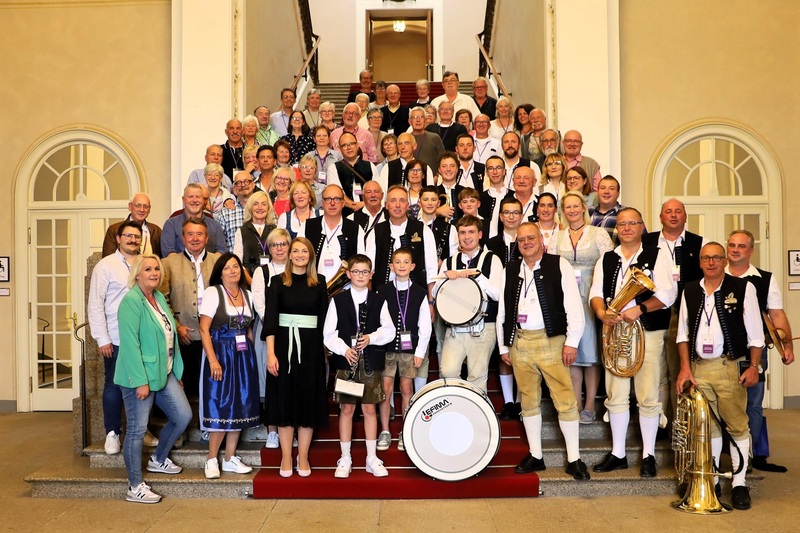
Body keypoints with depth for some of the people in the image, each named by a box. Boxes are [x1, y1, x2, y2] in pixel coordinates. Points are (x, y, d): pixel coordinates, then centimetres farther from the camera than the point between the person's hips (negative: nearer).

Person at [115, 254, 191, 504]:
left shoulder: (159, 298, 11)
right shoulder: (131, 301, -14)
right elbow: (130, 343, -19)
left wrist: (177, 371, 14)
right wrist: (140, 381, -21)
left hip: (164, 373, 8)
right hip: (140, 377, -8)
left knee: (183, 416, 9)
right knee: (137, 429, 0)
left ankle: (158, 460, 31)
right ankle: (135, 487, 12)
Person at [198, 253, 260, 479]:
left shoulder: (247, 294, 10)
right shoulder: (213, 292, -5)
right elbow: (204, 329, -11)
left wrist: (251, 355, 5)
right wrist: (213, 360, -18)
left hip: (244, 355, 5)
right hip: (221, 353, -5)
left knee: (240, 406, 8)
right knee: (220, 406, -4)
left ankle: (230, 458, 19)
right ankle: (212, 459, 10)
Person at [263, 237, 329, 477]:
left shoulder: (319, 283, 6)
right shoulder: (278, 281, 2)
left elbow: (324, 317, 6)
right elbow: (270, 317, -5)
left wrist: (325, 349, -1)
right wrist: (270, 353, -14)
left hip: (311, 346, 1)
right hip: (284, 344, -1)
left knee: (309, 399, 5)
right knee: (285, 399, 3)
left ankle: (303, 457, 16)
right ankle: (286, 458, 14)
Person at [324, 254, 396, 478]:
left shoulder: (379, 301, 5)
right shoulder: (338, 300, 3)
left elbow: (389, 330, 2)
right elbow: (329, 333, -1)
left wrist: (371, 338, -15)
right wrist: (344, 350, -15)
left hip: (371, 362, 1)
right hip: (345, 361, -1)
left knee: (369, 408, 7)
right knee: (347, 408, 4)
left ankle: (372, 458, 17)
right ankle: (345, 459, 15)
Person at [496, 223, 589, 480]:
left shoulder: (559, 265, 1)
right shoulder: (509, 270, 11)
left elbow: (573, 306, -4)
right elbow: (502, 311, 13)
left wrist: (572, 342, -9)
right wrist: (503, 346, 10)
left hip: (551, 341, -3)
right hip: (519, 342, 3)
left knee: (565, 401, -3)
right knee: (529, 401, 11)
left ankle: (574, 459, 10)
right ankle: (535, 456, 22)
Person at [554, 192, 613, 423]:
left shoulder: (598, 234, 3)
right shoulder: (558, 238, 12)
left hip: (591, 298, -3)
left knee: (590, 351, 1)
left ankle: (589, 405, 10)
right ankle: (576, 404, 13)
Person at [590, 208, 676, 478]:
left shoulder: (657, 256, 3)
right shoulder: (606, 259, 14)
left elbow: (667, 294, -7)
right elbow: (595, 292, 6)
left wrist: (639, 309, -20)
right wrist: (601, 312, -15)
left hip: (648, 333, -3)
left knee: (648, 397, 0)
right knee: (616, 395, 8)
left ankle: (648, 455, 13)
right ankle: (617, 453, 19)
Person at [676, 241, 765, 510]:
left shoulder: (743, 288, 1)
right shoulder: (689, 291, 10)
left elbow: (755, 332, 0)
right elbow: (682, 332, 10)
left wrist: (753, 366, -7)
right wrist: (685, 366, 3)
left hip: (730, 367, -3)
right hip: (698, 367, 3)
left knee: (737, 425, 0)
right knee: (707, 427, 9)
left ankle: (739, 483, 11)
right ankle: (709, 481, 19)